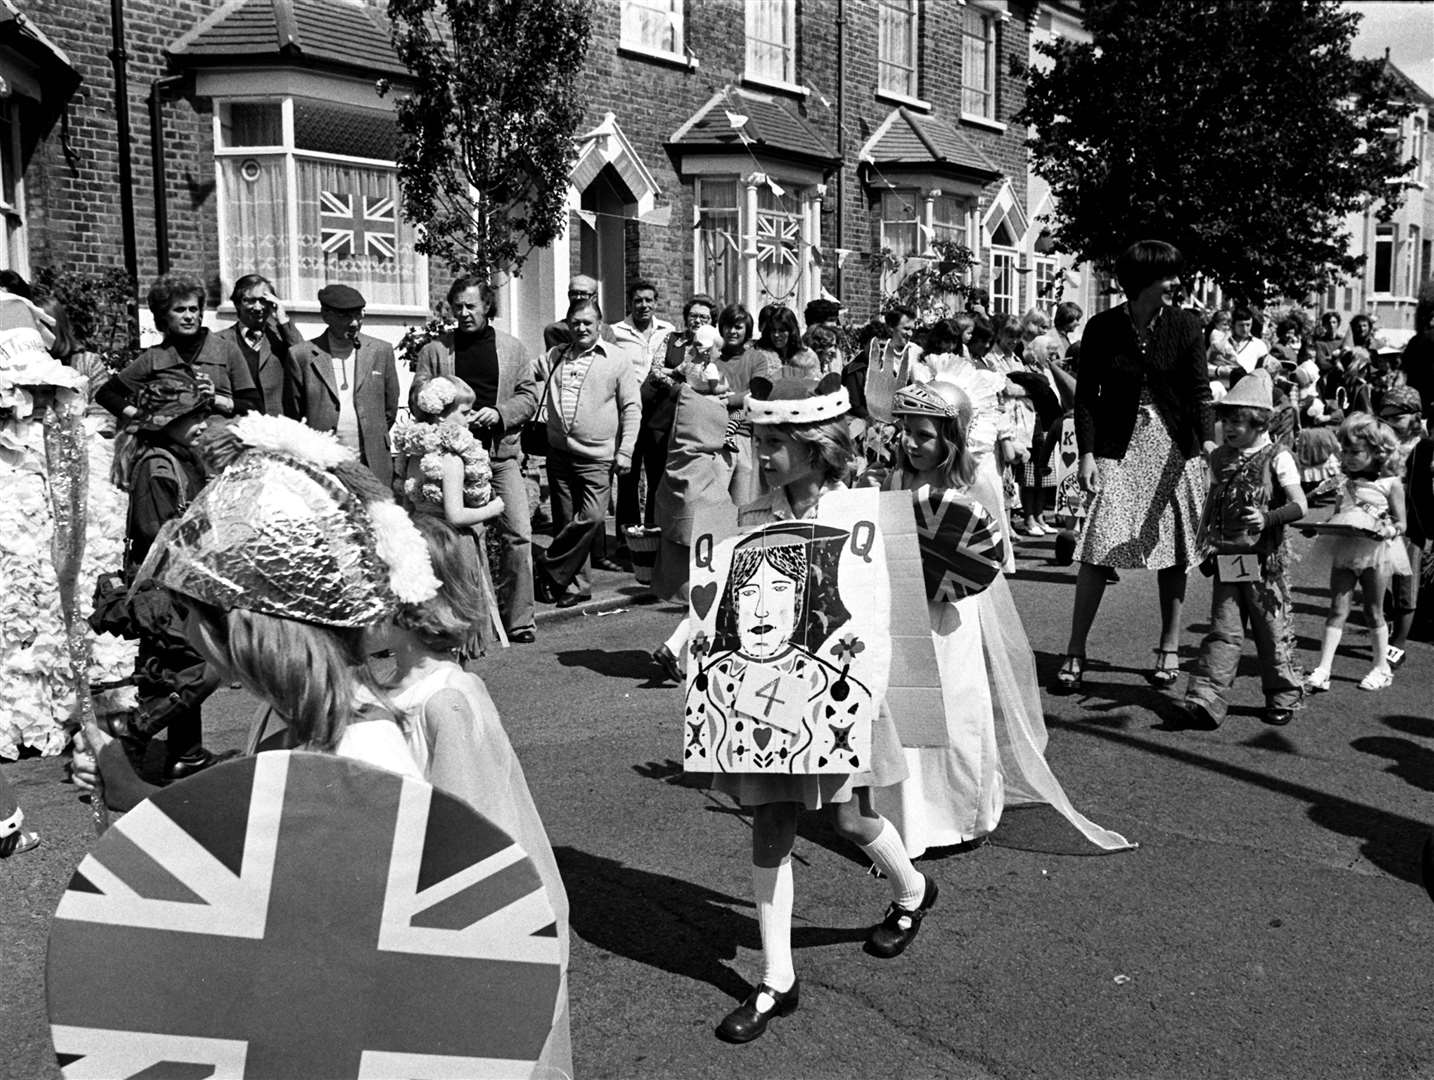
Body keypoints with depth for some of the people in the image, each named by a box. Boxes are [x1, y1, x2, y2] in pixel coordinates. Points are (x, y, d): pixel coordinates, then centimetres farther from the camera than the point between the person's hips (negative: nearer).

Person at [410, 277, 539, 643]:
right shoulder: (434, 350, 8)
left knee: (518, 535, -7)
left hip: (501, 453, 0)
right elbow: (417, 397, 4)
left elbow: (529, 396, 7)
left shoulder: (512, 348, 10)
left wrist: (498, 413, -10)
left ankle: (519, 619, 2)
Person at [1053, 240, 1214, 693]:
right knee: (1098, 550, -7)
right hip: (1119, 449, -1)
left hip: (1174, 448, 2)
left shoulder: (1183, 325, -2)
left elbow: (1199, 389, -4)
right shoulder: (1102, 328, -4)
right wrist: (1086, 453, -10)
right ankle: (1074, 652, 1)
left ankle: (1169, 647, 22)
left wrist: (1209, 439, -19)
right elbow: (1086, 396, -1)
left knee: (1174, 552, 7)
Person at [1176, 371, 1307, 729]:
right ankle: (1205, 699, -4)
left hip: (1266, 559, -3)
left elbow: (1299, 505, -12)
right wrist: (1204, 546, 13)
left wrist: (1267, 518, -29)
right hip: (1226, 560, 4)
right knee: (1223, 631, 0)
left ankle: (1284, 696, 25)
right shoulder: (1219, 458, 9)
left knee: (1272, 630, 8)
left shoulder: (1277, 458, -6)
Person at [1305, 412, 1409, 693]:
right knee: (1337, 609, 0)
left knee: (1374, 612, 8)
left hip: (1375, 551, -3)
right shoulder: (1346, 482, 7)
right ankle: (1322, 670, -4)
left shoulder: (1390, 483, -5)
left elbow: (1400, 524, -3)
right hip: (1344, 551, 3)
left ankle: (1382, 668, 25)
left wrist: (1385, 531, -23)